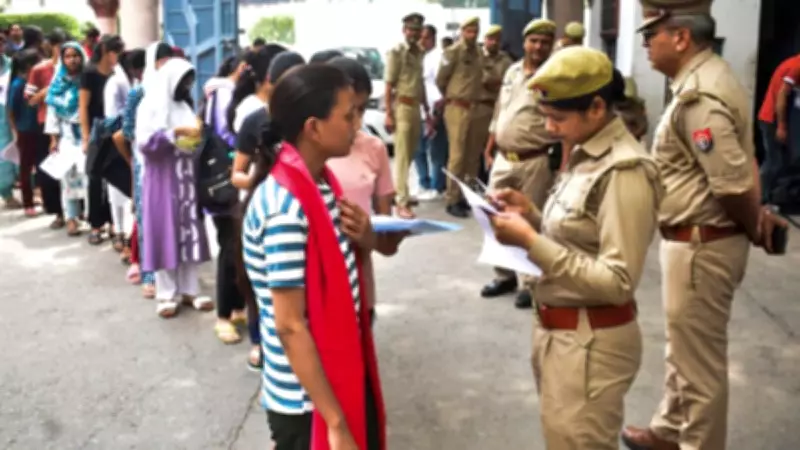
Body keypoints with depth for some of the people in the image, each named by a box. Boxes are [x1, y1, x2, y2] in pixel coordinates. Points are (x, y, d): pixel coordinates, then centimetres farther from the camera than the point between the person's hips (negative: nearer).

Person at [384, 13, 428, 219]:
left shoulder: (420, 53, 13)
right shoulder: (396, 52, -8)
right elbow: (388, 85, -11)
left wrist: (426, 109, 18)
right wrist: (388, 114, -16)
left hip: (415, 107, 7)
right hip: (402, 107, -7)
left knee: (410, 155, 10)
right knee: (402, 156, -7)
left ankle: (397, 192, 23)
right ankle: (403, 202, -6)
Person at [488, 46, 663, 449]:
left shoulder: (625, 171, -20)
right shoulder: (584, 155, 6)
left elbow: (618, 282, -25)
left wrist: (530, 242, -26)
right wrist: (531, 215, -3)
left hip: (591, 341, -9)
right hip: (559, 329, 9)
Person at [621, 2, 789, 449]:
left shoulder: (698, 98, -25)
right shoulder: (711, 76, 9)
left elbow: (733, 185, -26)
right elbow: (744, 160, 14)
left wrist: (752, 227, -8)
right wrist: (757, 216, 6)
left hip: (701, 246, -11)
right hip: (701, 241, 11)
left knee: (700, 360, 6)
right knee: (684, 349, 24)